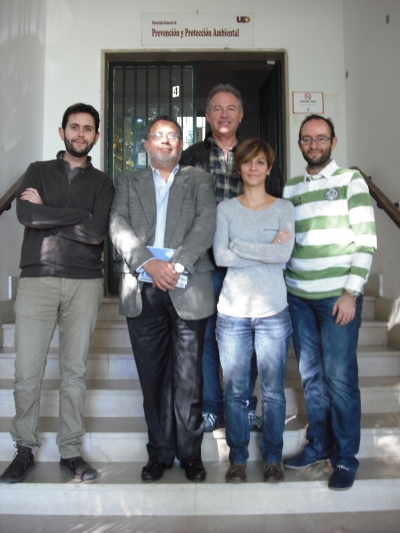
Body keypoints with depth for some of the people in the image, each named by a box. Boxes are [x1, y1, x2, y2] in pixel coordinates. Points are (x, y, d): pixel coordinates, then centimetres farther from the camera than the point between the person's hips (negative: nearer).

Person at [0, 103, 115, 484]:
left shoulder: (102, 182, 11)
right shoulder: (38, 172, 12)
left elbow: (97, 232, -7)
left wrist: (48, 212, -6)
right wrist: (80, 215, -7)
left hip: (84, 283, 1)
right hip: (37, 279, 0)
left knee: (74, 370, 6)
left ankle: (70, 451, 19)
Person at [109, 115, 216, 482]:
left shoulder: (198, 180, 14)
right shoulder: (129, 183, 17)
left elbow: (206, 224, -2)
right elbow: (119, 226, 2)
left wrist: (177, 264, -16)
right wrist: (148, 263, -14)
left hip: (188, 290, -1)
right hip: (143, 291, 2)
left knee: (188, 379, 2)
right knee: (153, 377, 8)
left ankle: (191, 452, 18)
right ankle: (160, 452, 22)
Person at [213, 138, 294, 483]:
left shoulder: (283, 208, 6)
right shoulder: (226, 208, 7)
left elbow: (284, 254, -10)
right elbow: (220, 256, -6)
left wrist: (239, 247, -9)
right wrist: (266, 251, -9)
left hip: (272, 311, 0)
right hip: (233, 311, 1)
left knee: (273, 391, 7)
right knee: (235, 391, 8)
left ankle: (273, 458, 25)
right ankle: (238, 458, 24)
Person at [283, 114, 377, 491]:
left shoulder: (350, 180, 0)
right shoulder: (290, 189, 12)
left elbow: (366, 240, -6)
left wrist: (350, 294, -12)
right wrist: (282, 290, 5)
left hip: (338, 296, -4)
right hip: (298, 297, 4)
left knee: (339, 378, 0)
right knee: (310, 375, 12)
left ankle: (345, 458, 16)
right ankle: (318, 445, 28)